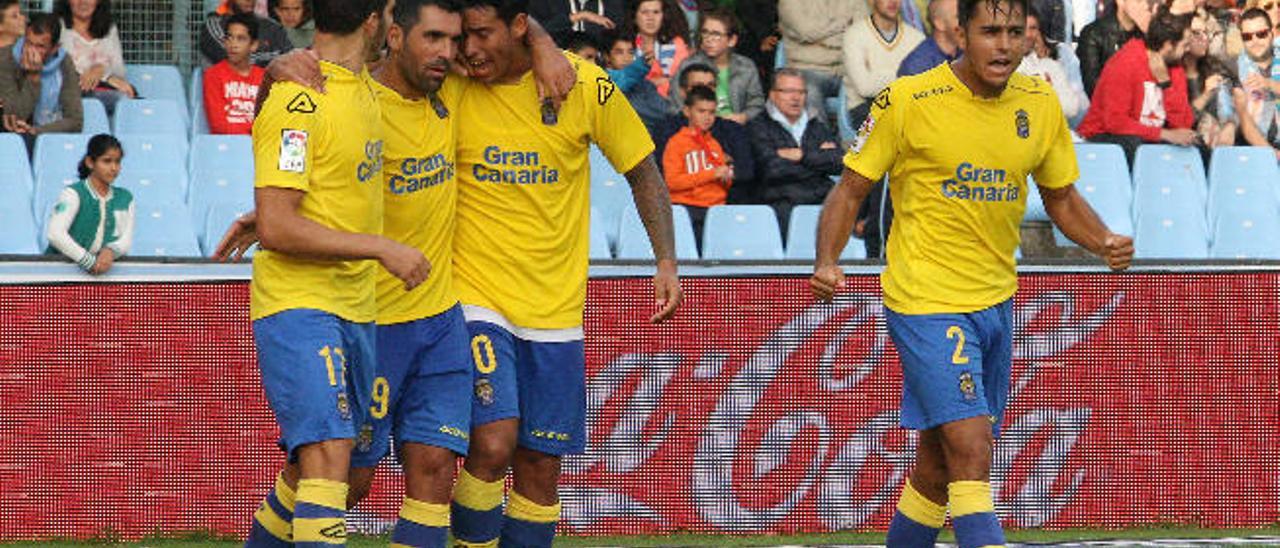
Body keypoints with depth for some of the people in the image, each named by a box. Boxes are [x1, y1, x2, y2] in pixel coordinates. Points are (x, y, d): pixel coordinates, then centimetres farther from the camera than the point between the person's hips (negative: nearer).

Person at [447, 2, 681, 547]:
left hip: (555, 311, 2)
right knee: (493, 444, -19)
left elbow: (643, 173, 7)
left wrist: (666, 261, 0)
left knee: (539, 466, 5)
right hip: (475, 298, -2)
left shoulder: (585, 87, -4)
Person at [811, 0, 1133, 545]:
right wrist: (827, 263, -20)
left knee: (939, 468, 14)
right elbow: (851, 189, -4)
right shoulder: (907, 101, -11)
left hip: (995, 302, 6)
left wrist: (1104, 242, -5)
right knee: (971, 453, -18)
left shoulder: (1040, 103, 4)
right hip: (925, 300, -6)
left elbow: (1062, 197, 15)